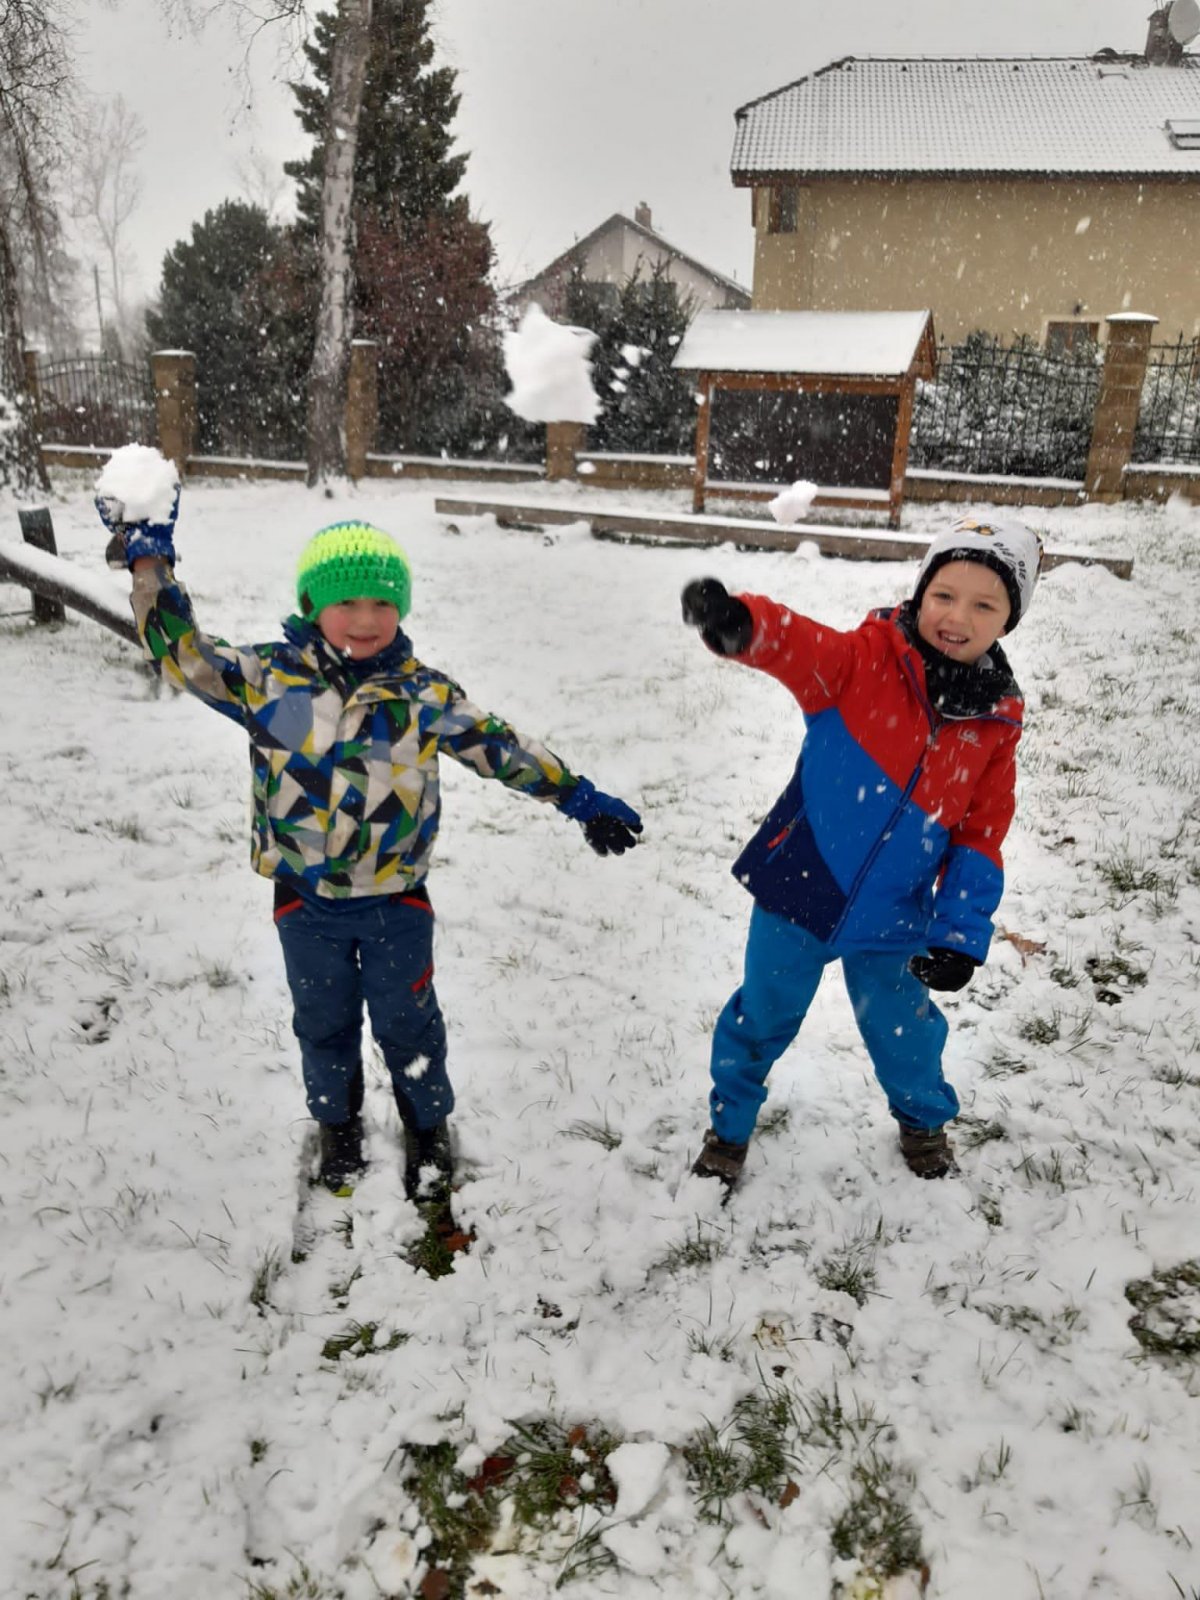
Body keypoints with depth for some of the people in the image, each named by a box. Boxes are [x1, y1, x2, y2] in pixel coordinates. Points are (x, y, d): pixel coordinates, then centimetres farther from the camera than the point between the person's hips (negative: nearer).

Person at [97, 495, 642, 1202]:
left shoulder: (424, 692, -9)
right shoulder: (271, 676, -9)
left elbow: (500, 747, -6)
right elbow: (185, 655, -7)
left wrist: (580, 798, -7)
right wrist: (150, 564, -17)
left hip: (396, 900, -1)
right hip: (307, 899, 1)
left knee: (408, 1024, 15)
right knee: (324, 1023, 20)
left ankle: (429, 1127, 40)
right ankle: (338, 1125, 45)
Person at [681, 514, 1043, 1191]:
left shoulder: (996, 722, -4)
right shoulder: (866, 658, -13)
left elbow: (982, 833, 1)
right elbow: (796, 645, -31)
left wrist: (961, 934, -5)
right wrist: (738, 623, -55)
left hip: (892, 919, 2)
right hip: (800, 888, -2)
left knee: (901, 1026, 20)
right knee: (763, 1015, 13)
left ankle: (925, 1120, 52)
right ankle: (731, 1124, 39)